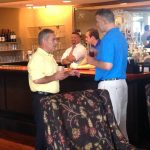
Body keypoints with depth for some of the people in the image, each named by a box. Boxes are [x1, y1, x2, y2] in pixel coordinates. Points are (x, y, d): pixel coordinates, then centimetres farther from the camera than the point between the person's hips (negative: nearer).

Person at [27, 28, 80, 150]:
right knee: (43, 128, 1)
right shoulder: (37, 57, -17)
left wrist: (68, 73, 8)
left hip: (52, 96, 9)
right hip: (42, 97, -9)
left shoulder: (49, 56, 14)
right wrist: (54, 77, -19)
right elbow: (36, 80, -28)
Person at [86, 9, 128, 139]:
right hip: (122, 83, 9)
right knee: (120, 121, 16)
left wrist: (93, 61, -6)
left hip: (109, 84, -9)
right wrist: (98, 55, 18)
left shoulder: (108, 38, -16)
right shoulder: (121, 36, 13)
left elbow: (108, 65, -23)